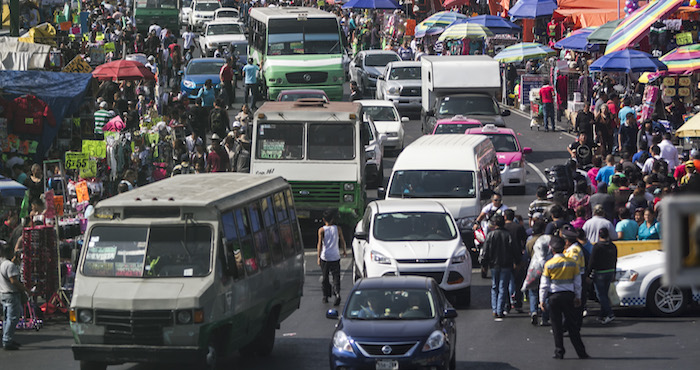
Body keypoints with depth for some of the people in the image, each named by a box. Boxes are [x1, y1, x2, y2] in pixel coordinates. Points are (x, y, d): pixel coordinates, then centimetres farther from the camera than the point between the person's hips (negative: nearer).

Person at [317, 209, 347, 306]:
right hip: (335, 256, 1)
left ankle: (326, 296, 18)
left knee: (325, 277, 13)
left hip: (325, 257, -1)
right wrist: (344, 251, 27)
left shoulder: (321, 230, -5)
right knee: (336, 277, 0)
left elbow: (320, 244, -9)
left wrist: (318, 257, -6)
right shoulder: (338, 229, 1)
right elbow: (342, 241, 10)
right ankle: (337, 293, -22)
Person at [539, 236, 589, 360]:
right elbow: (577, 282, 8)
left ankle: (559, 352, 6)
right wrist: (578, 297, 18)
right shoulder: (572, 263, 1)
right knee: (572, 324, 7)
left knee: (557, 326, 5)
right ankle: (581, 352, 5)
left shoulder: (549, 264, -7)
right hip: (568, 295, 2)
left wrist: (542, 300, 4)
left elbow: (544, 284, -3)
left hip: (554, 296, -2)